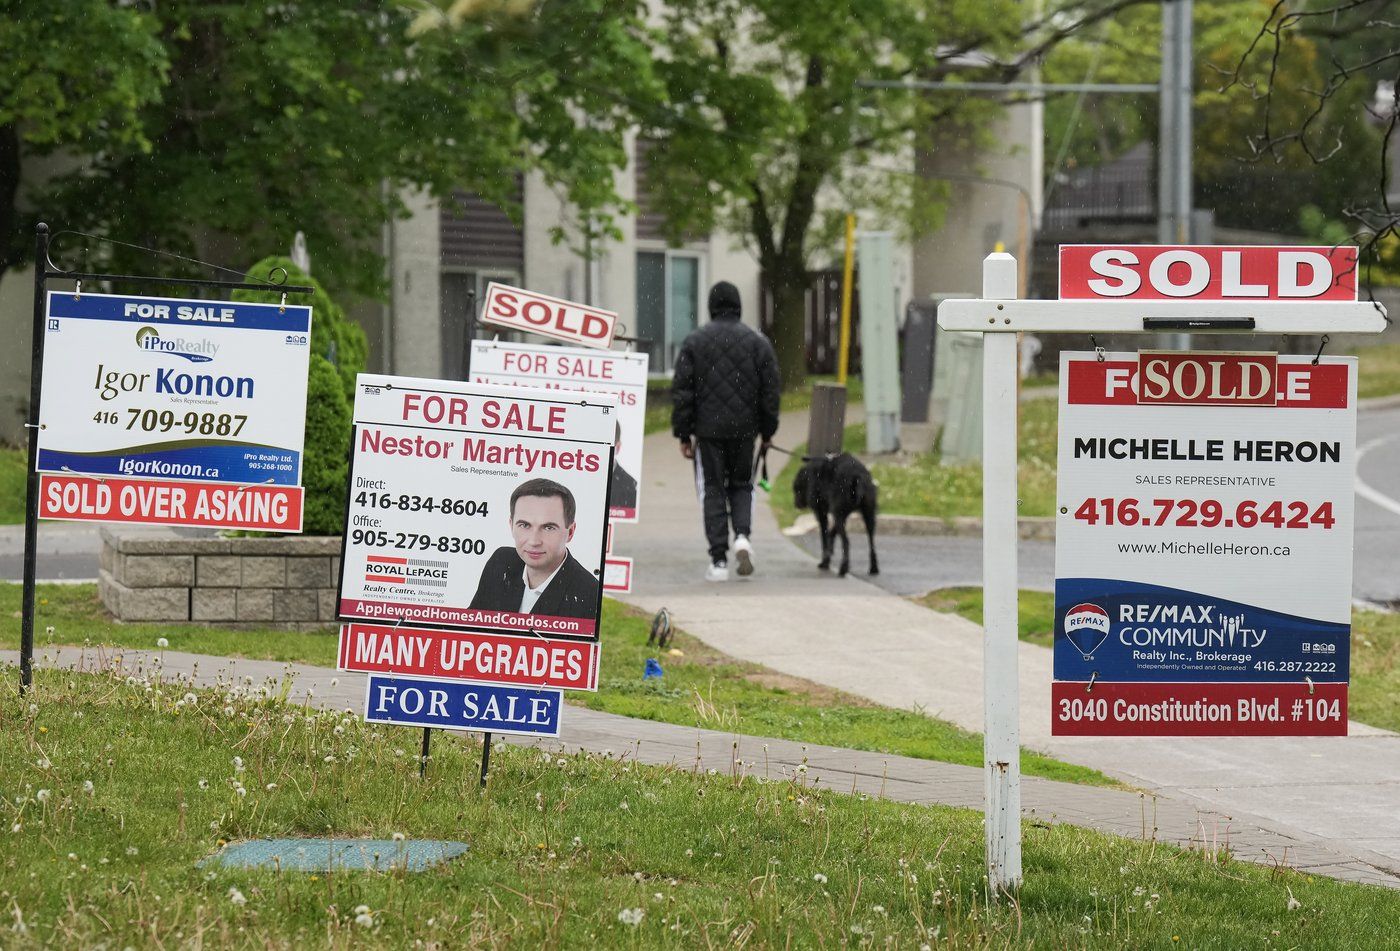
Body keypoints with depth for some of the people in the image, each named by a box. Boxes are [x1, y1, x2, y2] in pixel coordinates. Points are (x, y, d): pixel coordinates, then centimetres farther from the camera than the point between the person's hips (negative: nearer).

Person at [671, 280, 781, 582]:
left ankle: (719, 560, 0)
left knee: (712, 491, 4)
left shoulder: (694, 342, -1)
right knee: (741, 486, 18)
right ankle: (742, 536, -7)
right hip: (744, 431, 2)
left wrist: (683, 433, 1)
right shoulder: (758, 342, 2)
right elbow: (771, 391, 3)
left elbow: (681, 391, -3)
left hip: (708, 431, -1)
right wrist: (767, 431, 12)